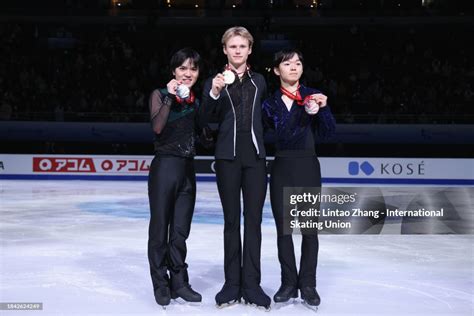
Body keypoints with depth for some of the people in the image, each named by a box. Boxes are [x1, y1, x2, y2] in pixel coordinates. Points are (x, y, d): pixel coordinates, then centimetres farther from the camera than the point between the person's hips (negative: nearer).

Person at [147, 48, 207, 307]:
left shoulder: (197, 101, 12)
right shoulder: (160, 95, -2)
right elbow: (157, 127, -18)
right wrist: (170, 97, -18)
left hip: (188, 169, 5)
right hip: (164, 166, -4)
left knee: (180, 230, 9)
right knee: (160, 228, 2)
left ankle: (179, 282, 18)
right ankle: (161, 284, 13)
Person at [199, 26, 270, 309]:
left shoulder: (259, 81, 10)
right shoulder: (215, 81, 3)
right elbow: (204, 119, -9)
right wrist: (214, 93, -23)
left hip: (255, 157, 2)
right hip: (228, 157, -1)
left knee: (254, 221, 1)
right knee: (232, 221, 4)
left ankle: (251, 284, 6)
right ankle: (232, 283, 11)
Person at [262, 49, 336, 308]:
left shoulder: (313, 95, 2)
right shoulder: (271, 101, 5)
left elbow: (328, 132, -5)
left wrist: (323, 109, -20)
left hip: (308, 167, -1)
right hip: (281, 167, 1)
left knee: (310, 228, 2)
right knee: (283, 228, 4)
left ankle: (308, 285, 13)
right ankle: (288, 283, 16)